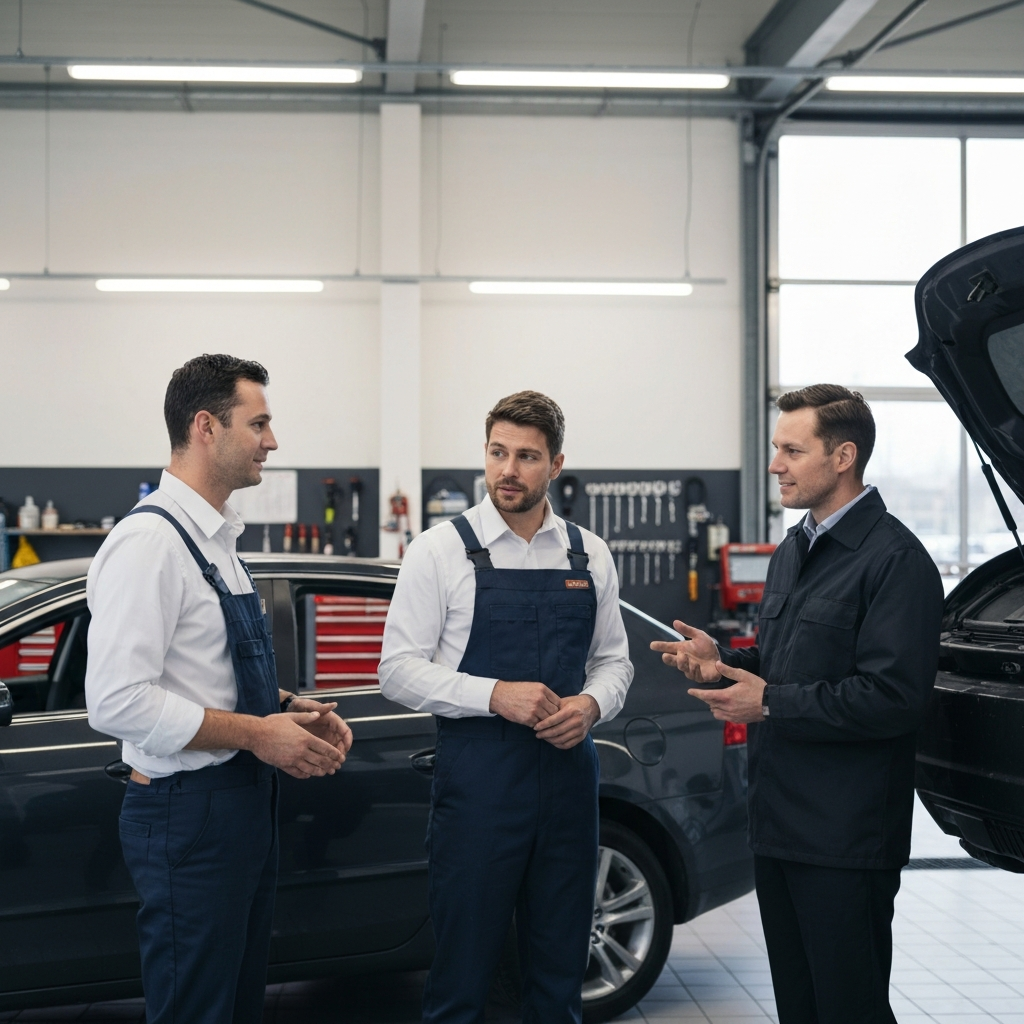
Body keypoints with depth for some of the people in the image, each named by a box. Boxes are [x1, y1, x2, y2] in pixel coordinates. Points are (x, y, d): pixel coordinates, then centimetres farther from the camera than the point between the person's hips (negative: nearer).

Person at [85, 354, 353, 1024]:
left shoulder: (217, 538, 14)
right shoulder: (149, 541, -18)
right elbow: (117, 701, -26)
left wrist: (294, 711, 6)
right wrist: (256, 732, -21)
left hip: (247, 795, 10)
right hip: (189, 810, -10)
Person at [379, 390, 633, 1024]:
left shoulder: (590, 555, 9)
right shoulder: (442, 550, -3)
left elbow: (614, 661, 15)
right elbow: (399, 670, -6)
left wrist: (590, 704, -7)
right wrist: (496, 694, -19)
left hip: (569, 776, 4)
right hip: (478, 779, -3)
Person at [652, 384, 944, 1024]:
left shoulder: (893, 559, -15)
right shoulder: (793, 550, 15)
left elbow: (895, 696, -22)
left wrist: (770, 702, -18)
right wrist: (724, 662, 6)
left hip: (846, 837, -9)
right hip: (780, 824, 9)